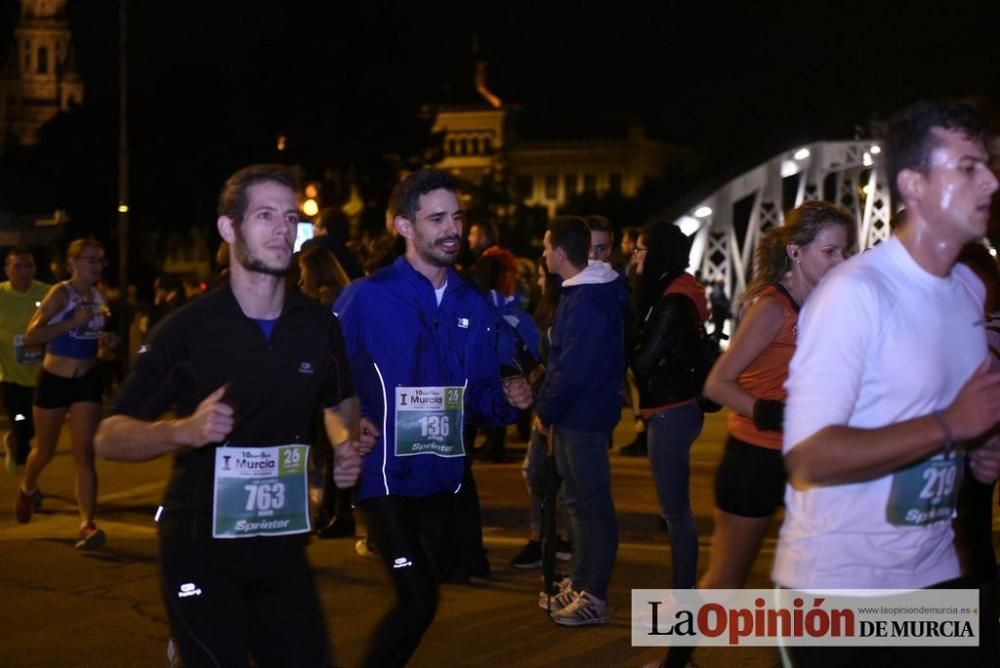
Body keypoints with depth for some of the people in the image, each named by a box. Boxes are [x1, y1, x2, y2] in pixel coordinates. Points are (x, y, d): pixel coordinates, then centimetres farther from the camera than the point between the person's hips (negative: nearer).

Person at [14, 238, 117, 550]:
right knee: (45, 450, 15)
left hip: (88, 381, 3)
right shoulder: (61, 293, -14)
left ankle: (87, 525, -12)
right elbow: (31, 336, -22)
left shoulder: (98, 297, 5)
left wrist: (106, 339, 3)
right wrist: (72, 322, -29)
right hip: (54, 380, -3)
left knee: (84, 453, -7)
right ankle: (27, 489, 47)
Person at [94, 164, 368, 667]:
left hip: (282, 544, 4)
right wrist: (184, 430, -28)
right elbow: (109, 437, -10)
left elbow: (340, 401, 20)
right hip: (199, 547, -4)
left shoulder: (318, 325, 1)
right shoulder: (188, 328, -11)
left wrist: (347, 445, -1)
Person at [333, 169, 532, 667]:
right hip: (384, 475, -6)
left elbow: (479, 393, 11)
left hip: (441, 476, 6)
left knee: (421, 599, 15)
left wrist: (508, 400, -9)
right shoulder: (366, 297, -11)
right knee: (418, 604, -13)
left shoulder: (473, 306, 5)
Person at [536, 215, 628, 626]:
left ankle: (594, 597, 6)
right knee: (578, 501, 18)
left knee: (593, 505, -1)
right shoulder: (582, 289, 9)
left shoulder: (586, 303, -22)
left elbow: (571, 370, -23)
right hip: (573, 414, 10)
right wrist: (549, 405, 11)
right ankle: (581, 584, 29)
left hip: (584, 415, -10)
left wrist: (547, 410, -11)